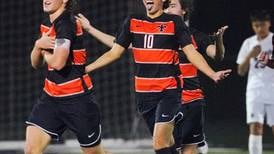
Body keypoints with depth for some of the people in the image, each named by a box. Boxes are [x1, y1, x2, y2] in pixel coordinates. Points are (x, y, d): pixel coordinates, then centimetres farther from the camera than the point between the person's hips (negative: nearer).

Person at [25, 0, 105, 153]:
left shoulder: (66, 24, -17)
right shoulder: (47, 24, 10)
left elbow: (58, 62, -29)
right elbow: (36, 63, 14)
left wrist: (44, 51, -8)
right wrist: (38, 45, -7)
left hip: (77, 99, -8)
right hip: (51, 97, 8)